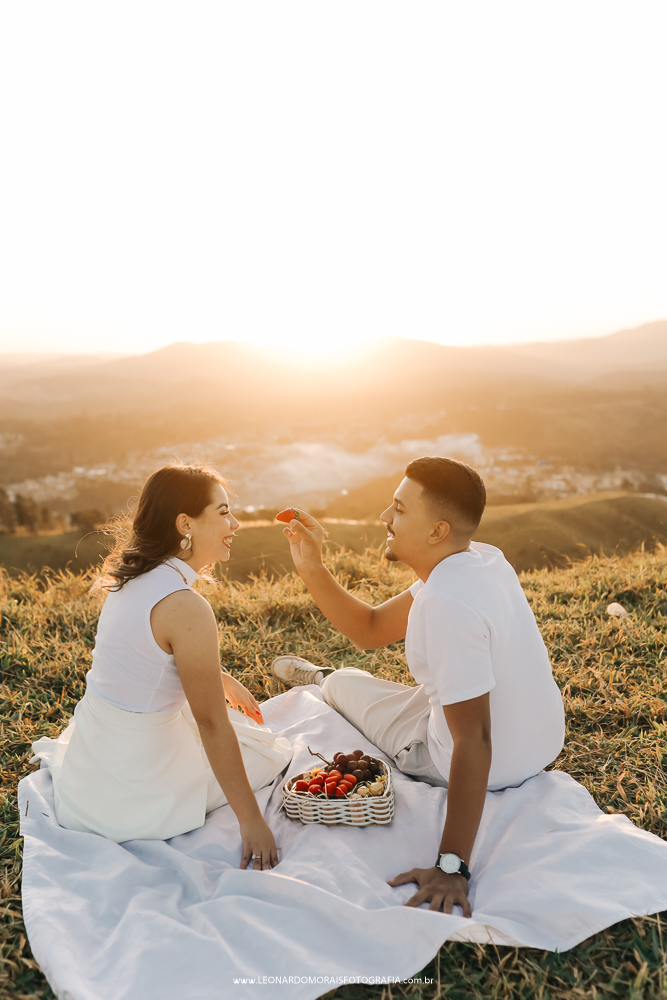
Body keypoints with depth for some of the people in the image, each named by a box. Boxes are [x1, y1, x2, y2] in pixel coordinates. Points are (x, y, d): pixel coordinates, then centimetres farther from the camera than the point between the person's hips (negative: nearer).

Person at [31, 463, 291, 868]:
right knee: (275, 751, 13)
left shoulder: (135, 578, 0)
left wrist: (223, 681, 26)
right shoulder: (186, 607, -27)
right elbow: (212, 725, -23)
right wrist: (252, 821, -14)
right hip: (133, 795, -8)